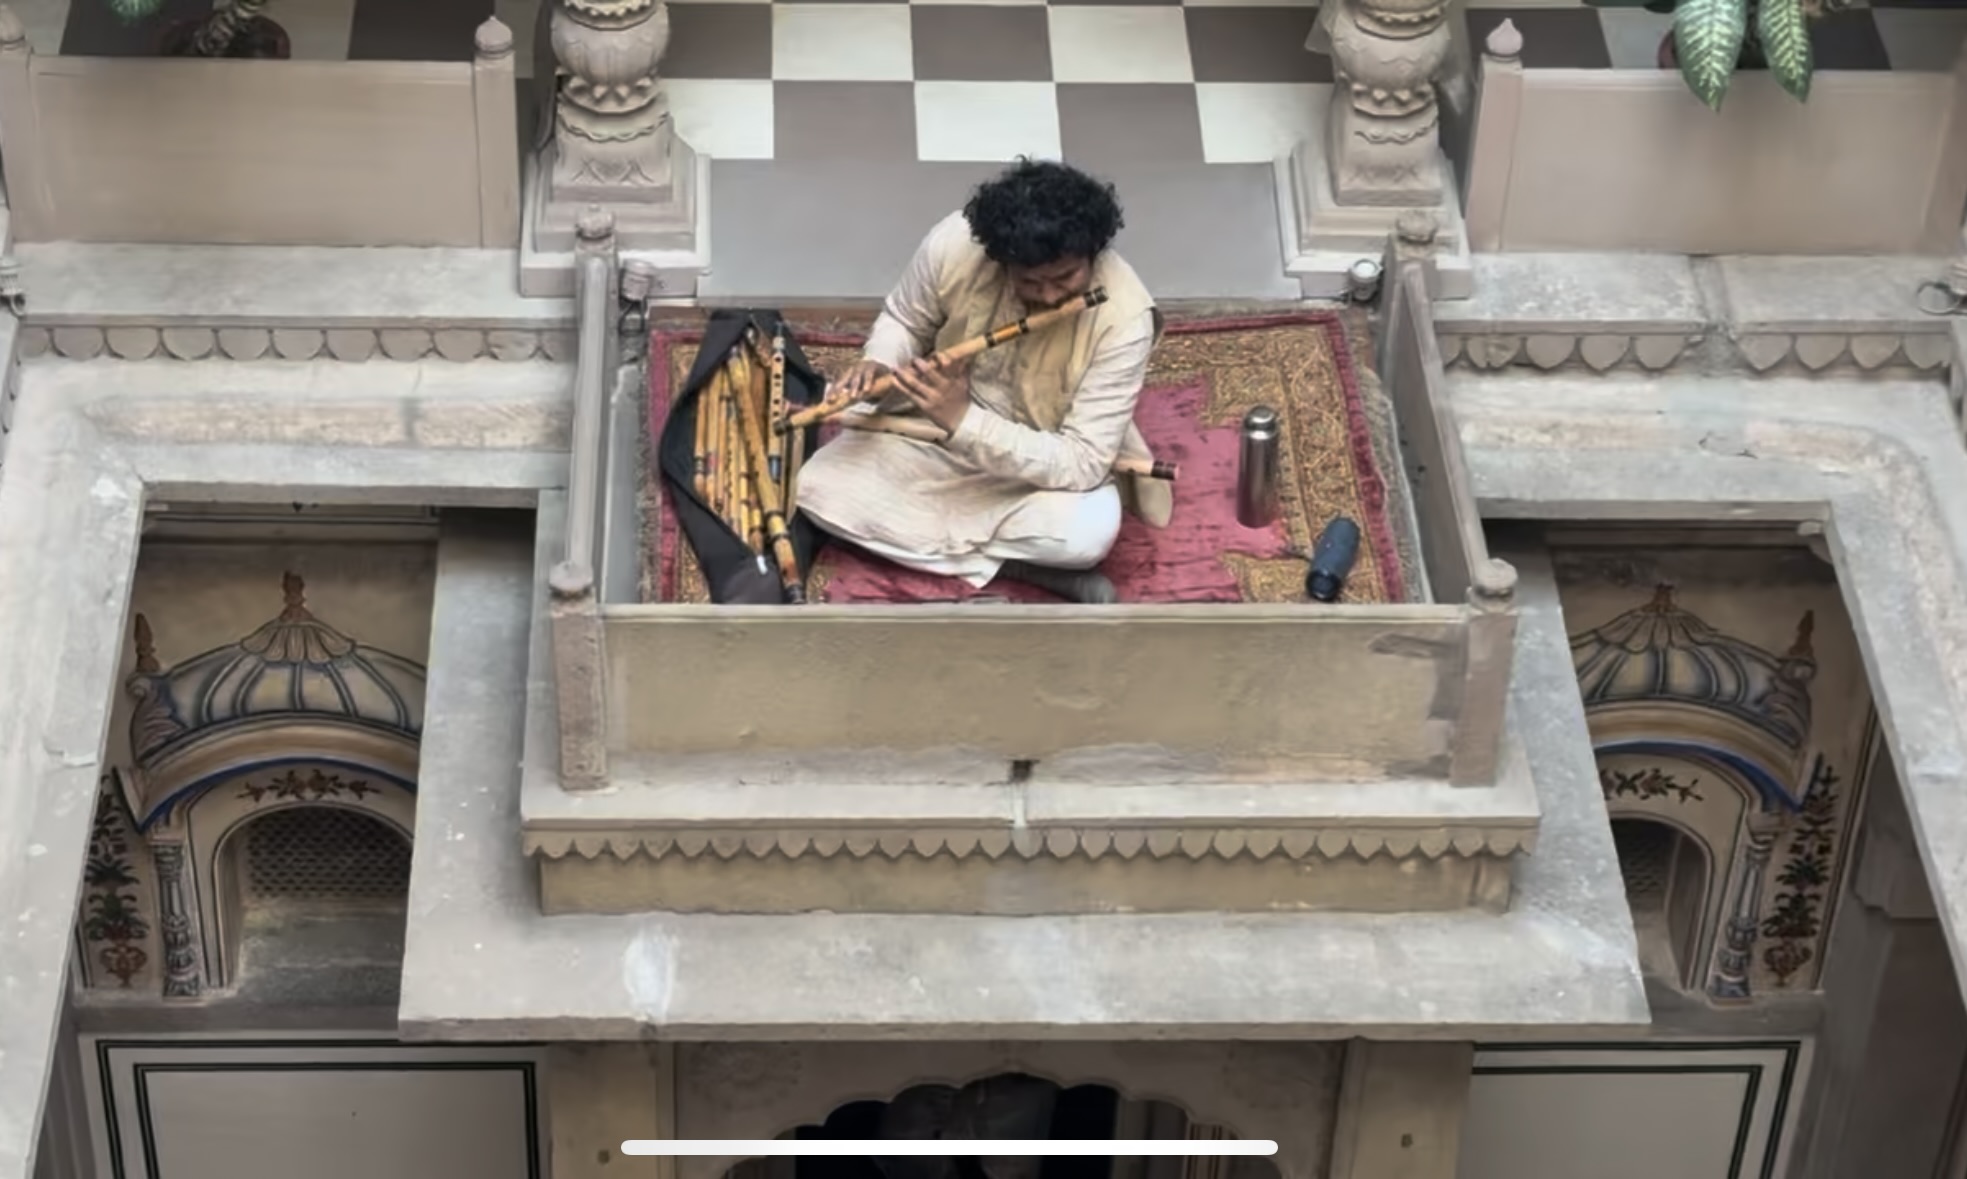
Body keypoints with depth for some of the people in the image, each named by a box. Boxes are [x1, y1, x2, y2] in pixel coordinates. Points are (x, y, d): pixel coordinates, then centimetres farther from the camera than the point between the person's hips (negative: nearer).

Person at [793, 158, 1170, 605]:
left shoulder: (1124, 317, -30)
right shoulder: (954, 244, -24)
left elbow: (1082, 463, -30)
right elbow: (902, 320, -1)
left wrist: (965, 421, -39)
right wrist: (878, 365, -24)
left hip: (1046, 462, -4)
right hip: (934, 428, 4)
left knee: (1090, 531, -35)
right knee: (820, 486, -19)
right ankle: (1017, 565, -14)